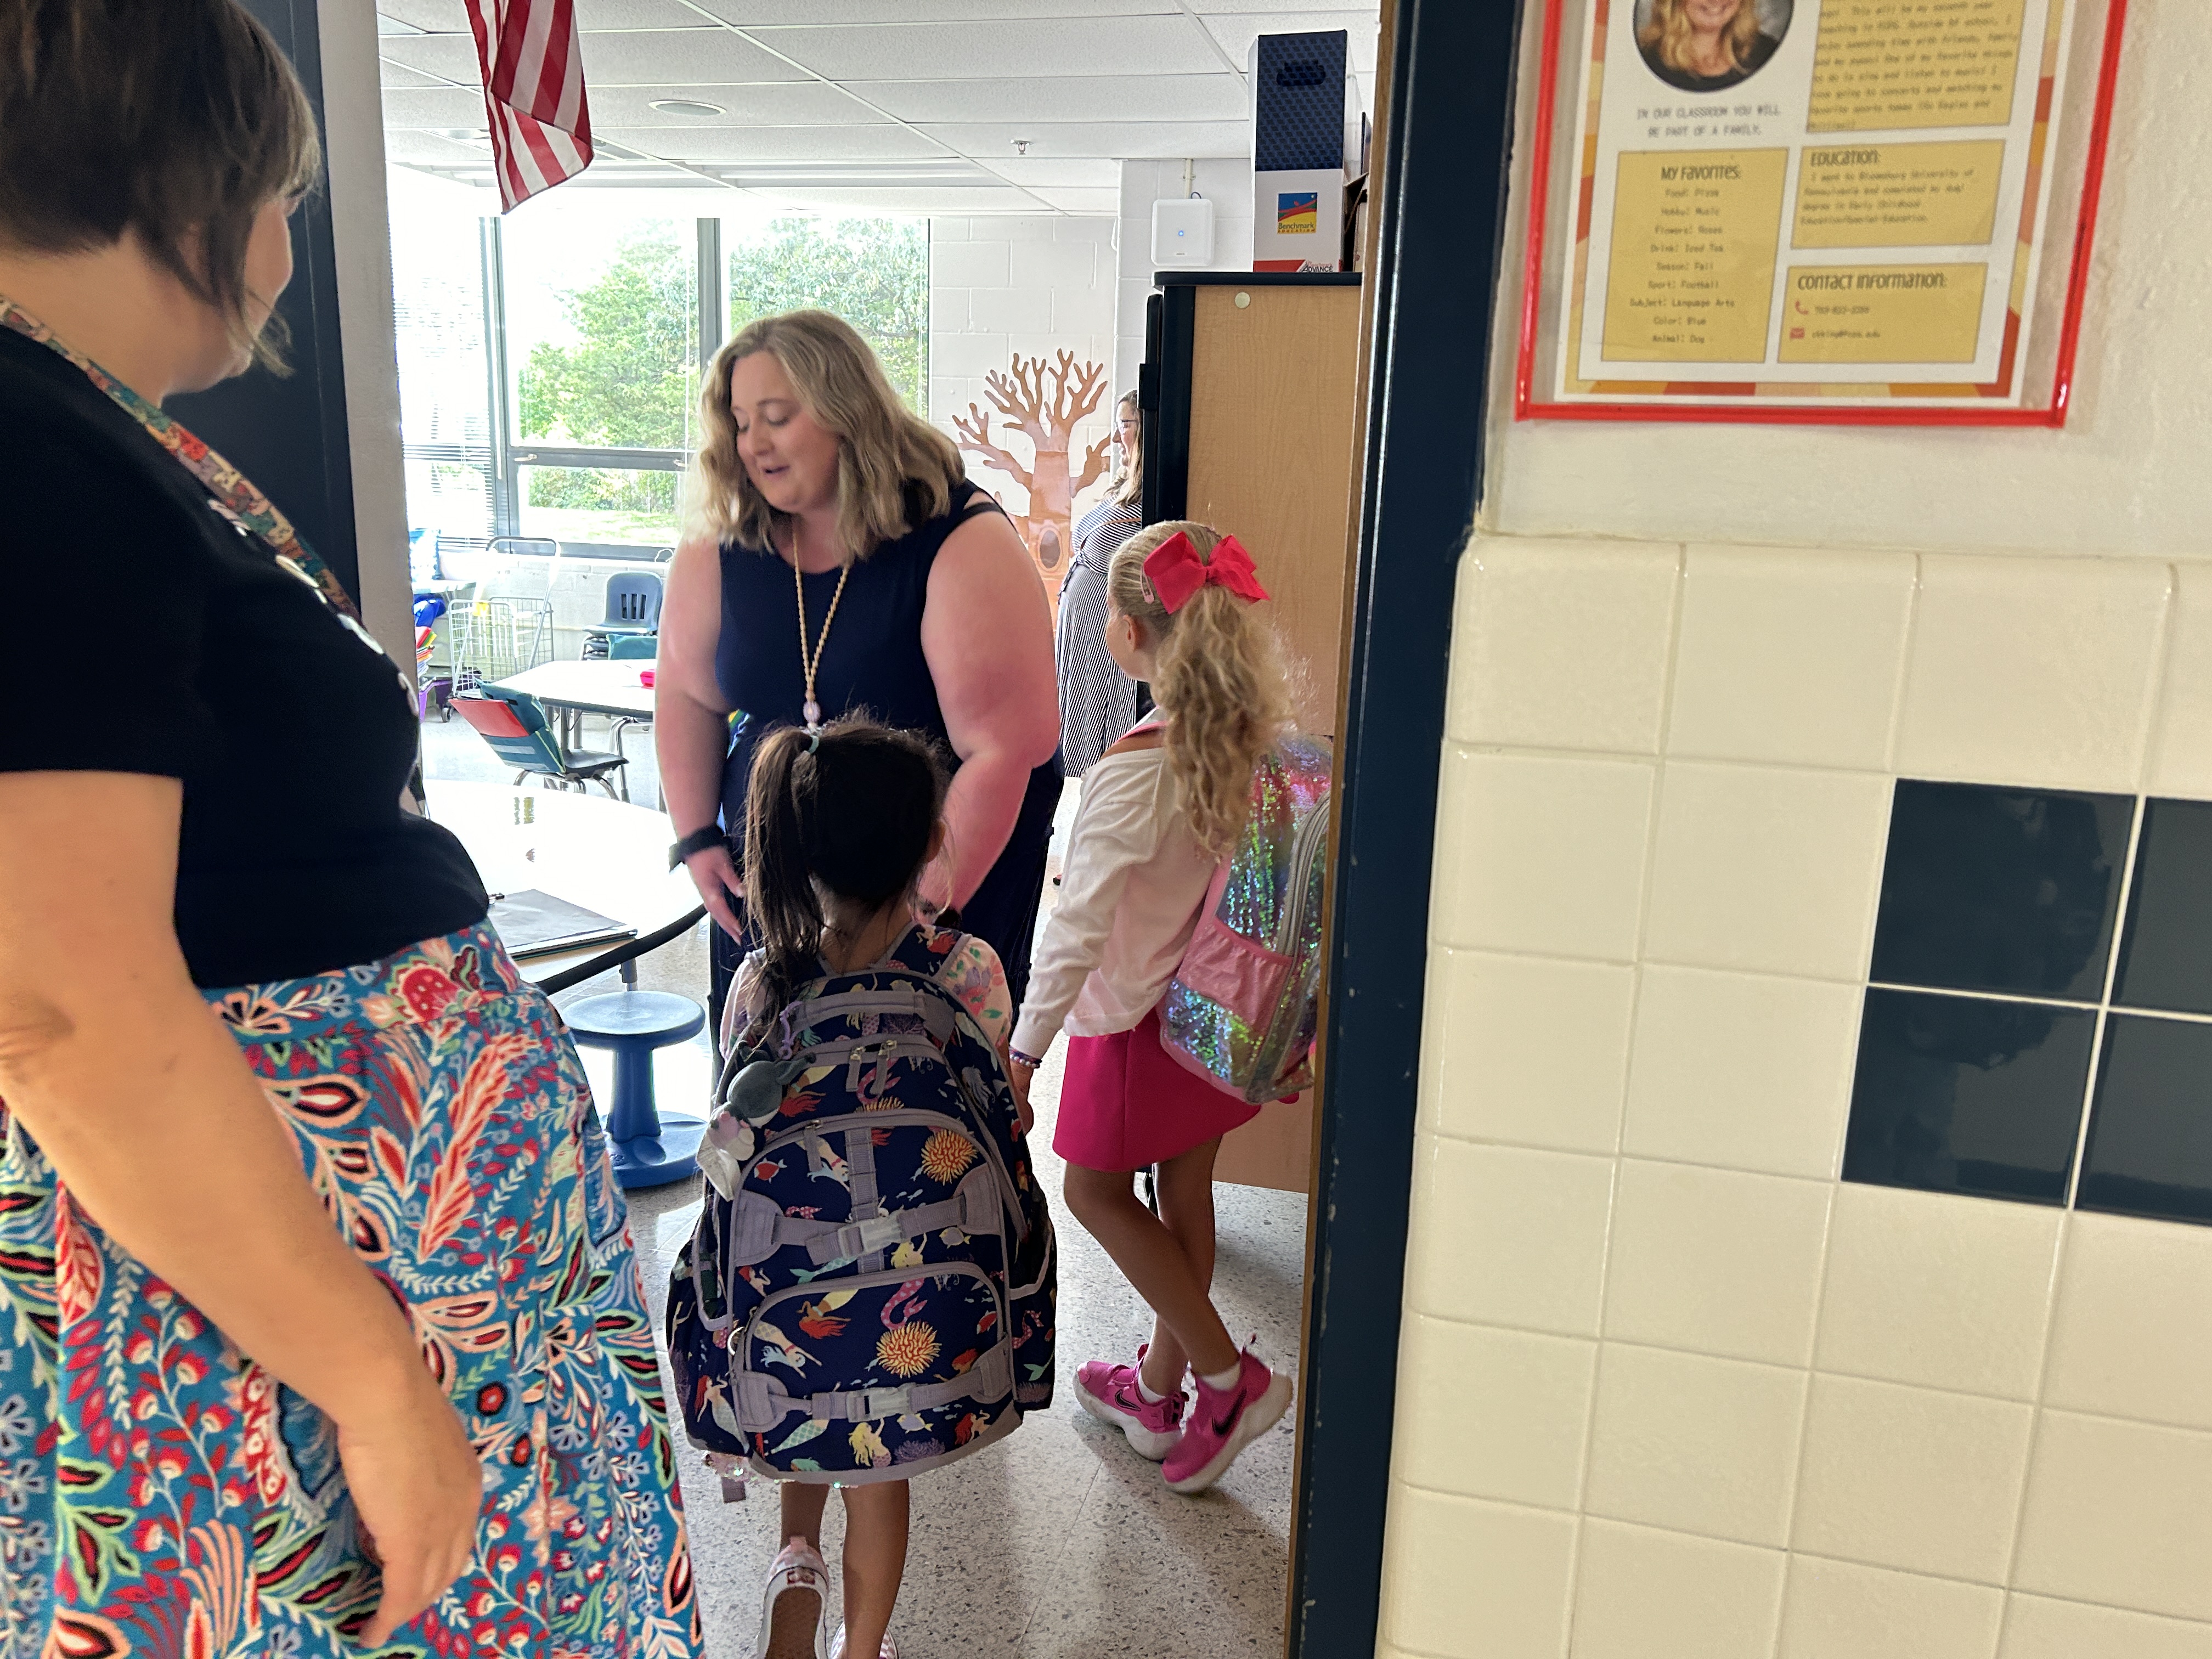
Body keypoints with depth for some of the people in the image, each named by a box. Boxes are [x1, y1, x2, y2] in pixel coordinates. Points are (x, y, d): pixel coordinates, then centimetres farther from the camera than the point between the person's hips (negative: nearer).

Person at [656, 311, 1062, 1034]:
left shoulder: (963, 545, -19)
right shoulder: (720, 546, -3)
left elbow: (1003, 751, -22)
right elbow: (689, 694, 10)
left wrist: (930, 908, -21)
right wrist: (696, 839, 2)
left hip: (953, 873, -4)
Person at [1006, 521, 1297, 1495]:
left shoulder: (1134, 776, -27)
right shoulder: (1250, 742, -6)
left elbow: (1077, 931, -24)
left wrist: (1024, 1052, -15)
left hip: (1137, 1018, -7)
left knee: (1096, 1193, 14)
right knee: (1186, 1192, 19)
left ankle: (1227, 1379, 15)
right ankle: (1158, 1389, 37)